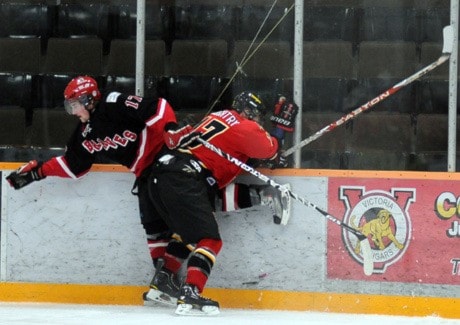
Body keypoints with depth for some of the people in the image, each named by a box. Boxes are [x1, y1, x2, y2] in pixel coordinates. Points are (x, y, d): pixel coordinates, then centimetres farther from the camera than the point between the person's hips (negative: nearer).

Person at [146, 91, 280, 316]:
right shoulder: (245, 128, 2)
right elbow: (271, 150, 12)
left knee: (187, 231, 29)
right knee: (209, 240, -8)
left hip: (160, 177, 9)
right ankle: (189, 296, -22)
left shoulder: (218, 117, 26)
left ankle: (161, 283, 29)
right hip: (183, 181, -9)